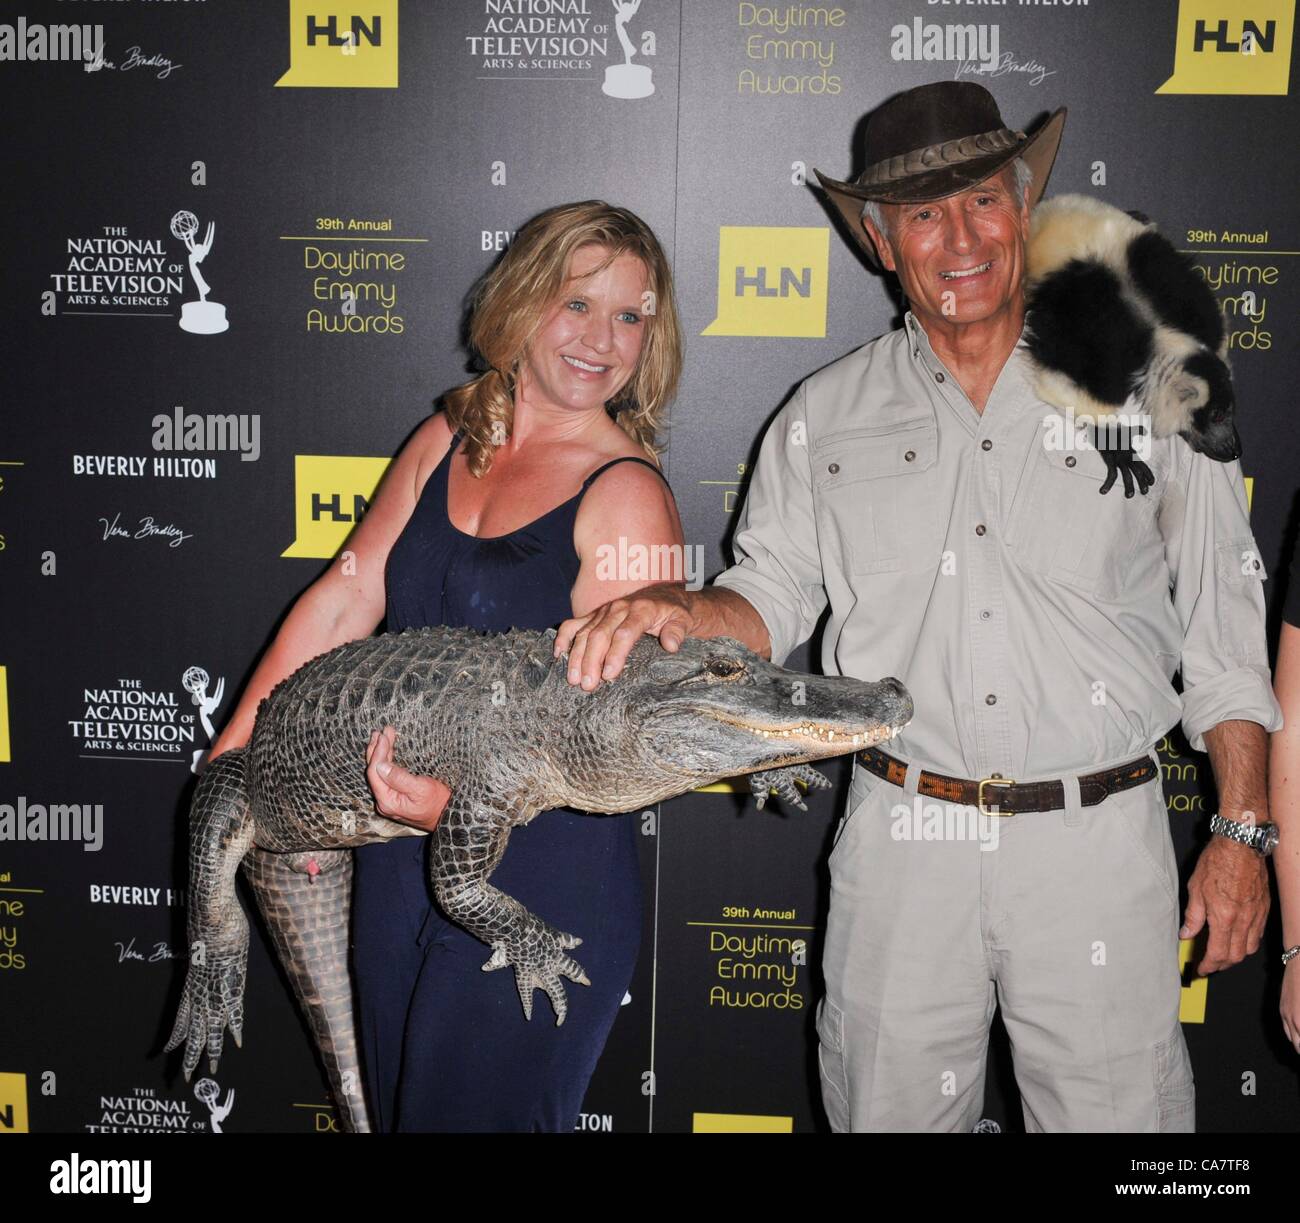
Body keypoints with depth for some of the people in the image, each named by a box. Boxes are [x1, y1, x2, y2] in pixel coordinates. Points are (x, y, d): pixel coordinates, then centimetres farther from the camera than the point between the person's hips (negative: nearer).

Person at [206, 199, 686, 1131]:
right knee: (396, 1098, 22)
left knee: (478, 1107, 7)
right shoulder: (446, 441, 6)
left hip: (539, 861, -6)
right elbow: (344, 600, 8)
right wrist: (239, 748, 8)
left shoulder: (625, 495, -13)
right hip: (399, 852, 7)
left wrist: (461, 797, -30)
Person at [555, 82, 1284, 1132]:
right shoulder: (826, 416, 7)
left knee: (1119, 1106, 8)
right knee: (890, 1108, 14)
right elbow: (773, 601, 7)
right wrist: (679, 611, -15)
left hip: (1098, 839, -1)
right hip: (901, 838, 1)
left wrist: (1242, 830, 0)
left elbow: (1226, 631, 3)